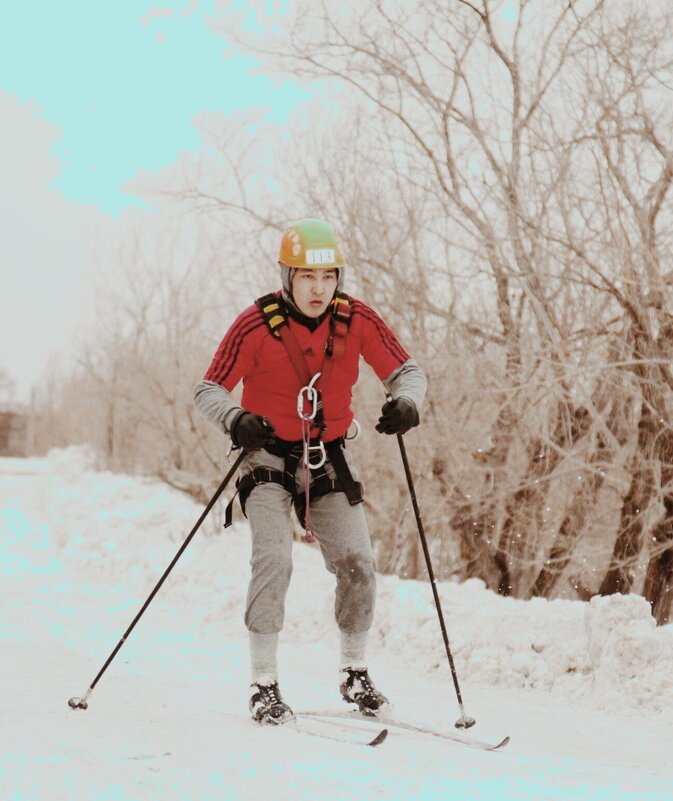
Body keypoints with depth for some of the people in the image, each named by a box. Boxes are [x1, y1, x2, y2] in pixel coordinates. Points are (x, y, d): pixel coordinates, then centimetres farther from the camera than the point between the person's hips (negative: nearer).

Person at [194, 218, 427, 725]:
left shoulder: (356, 320, -10)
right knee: (274, 559, -20)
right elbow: (208, 391, -14)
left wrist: (406, 401, -26)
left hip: (329, 458, 3)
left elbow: (407, 370, -3)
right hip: (270, 457, -3)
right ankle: (264, 685, -10)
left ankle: (355, 673, 17)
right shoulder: (256, 326, -17)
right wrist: (236, 419, -36)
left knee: (358, 563, -5)